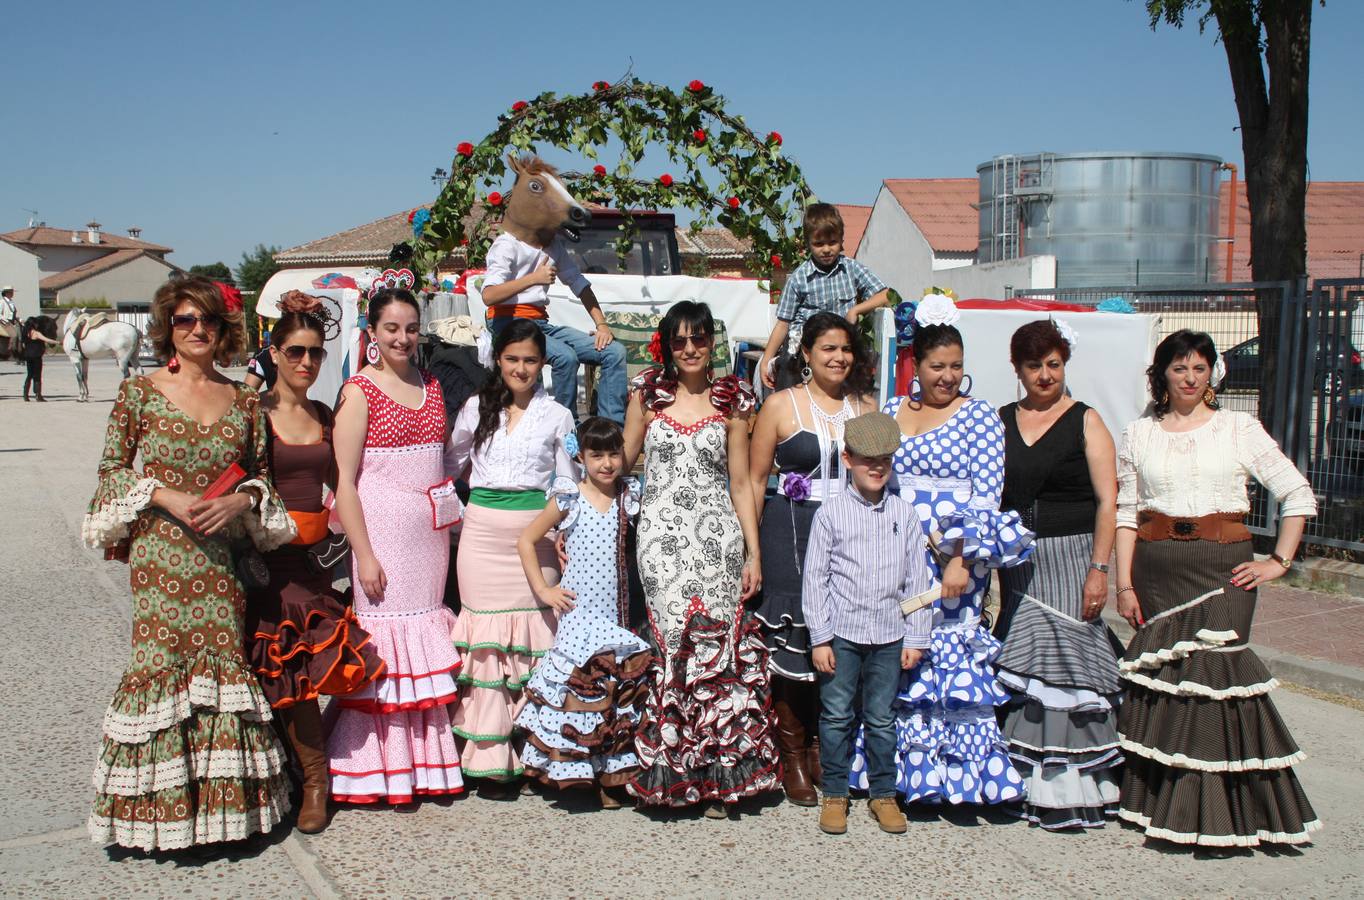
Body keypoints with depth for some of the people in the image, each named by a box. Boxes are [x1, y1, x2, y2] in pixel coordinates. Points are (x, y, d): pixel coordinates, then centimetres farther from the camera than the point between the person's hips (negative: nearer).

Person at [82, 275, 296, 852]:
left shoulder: (244, 400, 7)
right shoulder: (139, 392, 1)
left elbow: (261, 473, 11)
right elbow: (111, 468, 2)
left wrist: (240, 500, -9)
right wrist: (163, 496, -13)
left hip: (220, 556, 2)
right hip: (159, 553, -2)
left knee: (222, 659, 4)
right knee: (160, 661, -3)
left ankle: (220, 798, 16)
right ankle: (162, 807, 11)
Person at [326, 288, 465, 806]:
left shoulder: (431, 386, 12)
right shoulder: (360, 391, -6)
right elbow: (344, 481, -10)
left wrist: (451, 522, 12)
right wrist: (364, 555, -14)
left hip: (431, 529, 6)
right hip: (383, 528, -6)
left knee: (428, 642, 10)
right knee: (386, 641, -2)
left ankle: (429, 761, 21)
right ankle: (382, 770, 9)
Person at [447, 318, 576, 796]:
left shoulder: (556, 416, 6)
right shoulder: (477, 407, 9)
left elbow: (567, 483, 8)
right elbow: (452, 464, 17)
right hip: (483, 531, 1)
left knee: (534, 636, -2)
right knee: (487, 639, 0)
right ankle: (490, 757, 6)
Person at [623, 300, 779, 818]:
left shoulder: (731, 399, 7)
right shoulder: (650, 392, 7)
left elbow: (740, 484, 8)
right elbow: (620, 460, 12)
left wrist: (753, 553, 5)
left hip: (717, 538, 0)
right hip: (661, 537, 0)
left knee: (716, 647, -3)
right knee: (675, 644, -5)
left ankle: (718, 773, 10)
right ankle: (671, 772, 9)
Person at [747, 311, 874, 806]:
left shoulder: (866, 406, 10)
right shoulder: (781, 404, 0)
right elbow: (755, 479, 1)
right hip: (792, 535, -3)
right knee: (792, 640, -2)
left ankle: (823, 747, 23)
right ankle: (792, 756, 12)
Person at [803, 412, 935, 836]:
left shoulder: (904, 513, 3)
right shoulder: (831, 512, -3)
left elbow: (917, 579, 6)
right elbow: (814, 577, -3)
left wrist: (916, 637, 3)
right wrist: (820, 638, -6)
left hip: (889, 633, 2)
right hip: (842, 632, -1)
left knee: (881, 718, 11)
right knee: (837, 715, 7)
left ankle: (884, 794, 25)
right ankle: (834, 794, 21)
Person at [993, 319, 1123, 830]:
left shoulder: (1085, 421, 0)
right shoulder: (1001, 422, 10)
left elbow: (1107, 502, -6)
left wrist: (1099, 568, -14)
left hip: (1071, 558, -4)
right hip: (1018, 563, 4)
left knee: (1070, 665, -5)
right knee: (1022, 670, 6)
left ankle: (1073, 788, 3)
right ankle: (1028, 783, 16)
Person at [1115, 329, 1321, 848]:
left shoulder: (1239, 429, 5)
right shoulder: (1139, 434, 9)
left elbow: (1299, 495, 5)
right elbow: (1126, 512, 8)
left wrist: (1279, 562, -1)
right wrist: (1124, 582, 1)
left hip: (1223, 565, -2)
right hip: (1157, 567, 2)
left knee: (1216, 668, -11)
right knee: (1161, 674, 1)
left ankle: (1221, 810, 1)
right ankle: (1163, 799, 15)